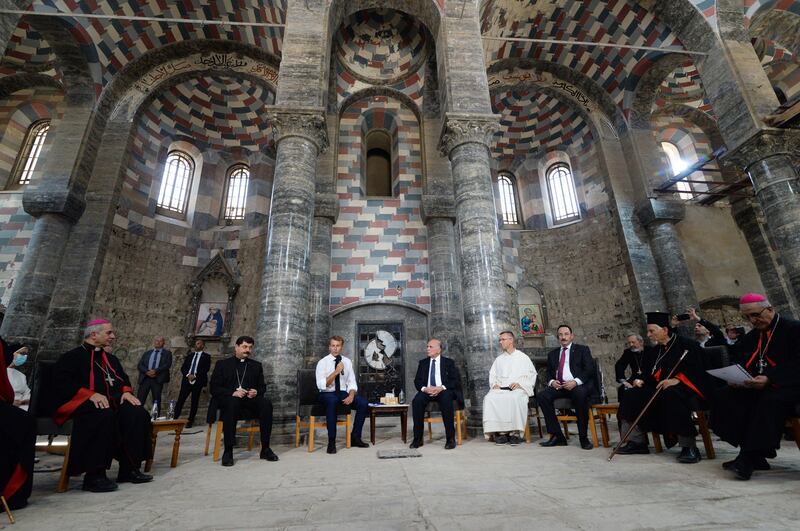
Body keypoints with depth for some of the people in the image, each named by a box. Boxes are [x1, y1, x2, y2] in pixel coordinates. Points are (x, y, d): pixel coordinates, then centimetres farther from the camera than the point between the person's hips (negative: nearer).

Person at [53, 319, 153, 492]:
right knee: (104, 416, -39)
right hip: (83, 403, -6)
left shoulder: (111, 359, 25)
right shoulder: (72, 357, 4)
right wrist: (91, 394, -22)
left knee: (138, 414, -24)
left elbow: (123, 378, 25)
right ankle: (94, 475, -29)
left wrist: (126, 392, 2)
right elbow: (62, 383, -8)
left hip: (113, 402, 6)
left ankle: (130, 469, -18)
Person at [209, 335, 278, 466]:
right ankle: (228, 451, -29)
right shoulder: (222, 364, 13)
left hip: (250, 400, 2)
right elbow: (214, 388, 3)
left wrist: (256, 392, -8)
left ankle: (265, 449, -23)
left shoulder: (256, 365, 21)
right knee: (232, 402, -38)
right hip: (229, 399, -2)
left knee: (266, 403, -29)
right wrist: (232, 393, -16)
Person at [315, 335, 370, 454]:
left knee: (363, 403, -20)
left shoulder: (347, 362, 5)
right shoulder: (322, 362, -6)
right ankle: (331, 441, -25)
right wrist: (336, 372, -24)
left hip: (343, 393, 4)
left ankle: (355, 437, -3)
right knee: (332, 401, -39)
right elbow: (321, 385, -16)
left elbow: (352, 383, 5)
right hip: (327, 395, -4)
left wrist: (351, 395, -15)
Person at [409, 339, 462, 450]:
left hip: (444, 391, -2)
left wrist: (441, 388, -18)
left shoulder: (449, 362, 10)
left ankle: (450, 438, -25)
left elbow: (456, 380, -1)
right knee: (416, 401, -29)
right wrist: (424, 388, -13)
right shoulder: (423, 363, 17)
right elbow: (417, 381, 11)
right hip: (427, 391, 3)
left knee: (446, 400, -36)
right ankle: (417, 438, -18)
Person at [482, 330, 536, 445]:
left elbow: (531, 375, 5)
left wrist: (519, 383, -10)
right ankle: (500, 431, -25)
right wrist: (494, 384, -2)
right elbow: (492, 375, 20)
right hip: (500, 389, 3)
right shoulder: (498, 359, 26)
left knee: (515, 398, -39)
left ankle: (515, 432, -27)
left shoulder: (523, 357, 15)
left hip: (517, 389, -3)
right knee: (490, 398, -30)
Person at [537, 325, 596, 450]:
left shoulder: (582, 350, 11)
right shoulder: (552, 354, 22)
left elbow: (590, 369, -2)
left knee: (580, 394, -37)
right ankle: (557, 436, -15)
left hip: (579, 385, -4)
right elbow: (549, 373, 20)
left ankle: (583, 437, -21)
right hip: (558, 386, 4)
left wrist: (576, 382, -19)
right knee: (542, 396, -22)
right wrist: (551, 381, -5)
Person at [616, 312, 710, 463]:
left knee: (670, 395, -40)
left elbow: (697, 370, -16)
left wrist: (676, 380, -31)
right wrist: (641, 381, -4)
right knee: (631, 395, -10)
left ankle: (689, 446, -30)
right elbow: (650, 375, 17)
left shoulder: (688, 345, -4)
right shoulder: (652, 351, 17)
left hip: (685, 388, -7)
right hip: (658, 389, 7)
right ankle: (637, 441, -9)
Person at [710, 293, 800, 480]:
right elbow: (735, 361, 15)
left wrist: (769, 379, -27)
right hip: (754, 386, 6)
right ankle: (755, 455, -17)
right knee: (722, 396, -19)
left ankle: (749, 458, -30)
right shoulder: (751, 336, 18)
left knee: (769, 402, -38)